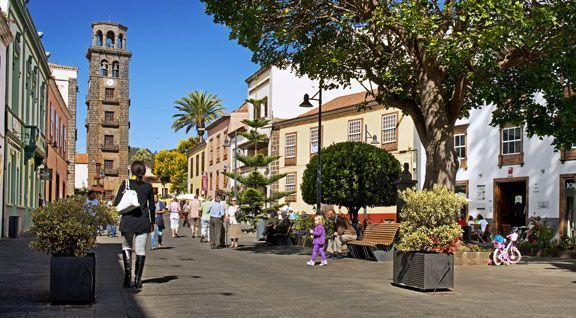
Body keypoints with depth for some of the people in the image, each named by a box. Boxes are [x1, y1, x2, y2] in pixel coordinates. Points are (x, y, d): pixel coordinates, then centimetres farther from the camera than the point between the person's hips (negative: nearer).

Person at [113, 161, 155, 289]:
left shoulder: (126, 184, -1)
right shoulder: (148, 186, 5)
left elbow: (117, 203, -5)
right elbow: (152, 206, 10)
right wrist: (152, 222, 21)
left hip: (128, 220, -1)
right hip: (143, 221, 1)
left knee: (126, 247, 17)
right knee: (141, 250, 4)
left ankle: (128, 273, 2)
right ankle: (137, 279, 2)